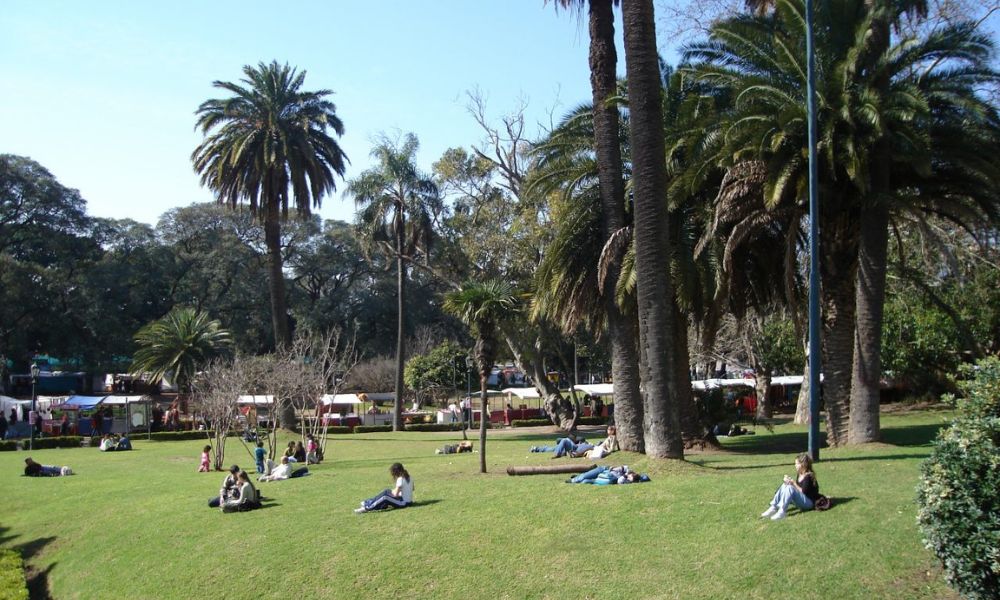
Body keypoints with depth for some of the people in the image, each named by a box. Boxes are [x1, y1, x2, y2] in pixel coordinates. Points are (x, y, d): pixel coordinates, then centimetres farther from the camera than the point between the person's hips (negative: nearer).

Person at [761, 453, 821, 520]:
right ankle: (773, 508, -15)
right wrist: (790, 482, -2)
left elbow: (804, 491, -20)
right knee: (784, 486, -1)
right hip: (801, 501, 9)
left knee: (790, 488, -28)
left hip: (809, 502, -9)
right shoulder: (799, 475, 10)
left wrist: (794, 483, -19)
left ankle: (782, 511, -39)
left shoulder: (808, 476, -15)